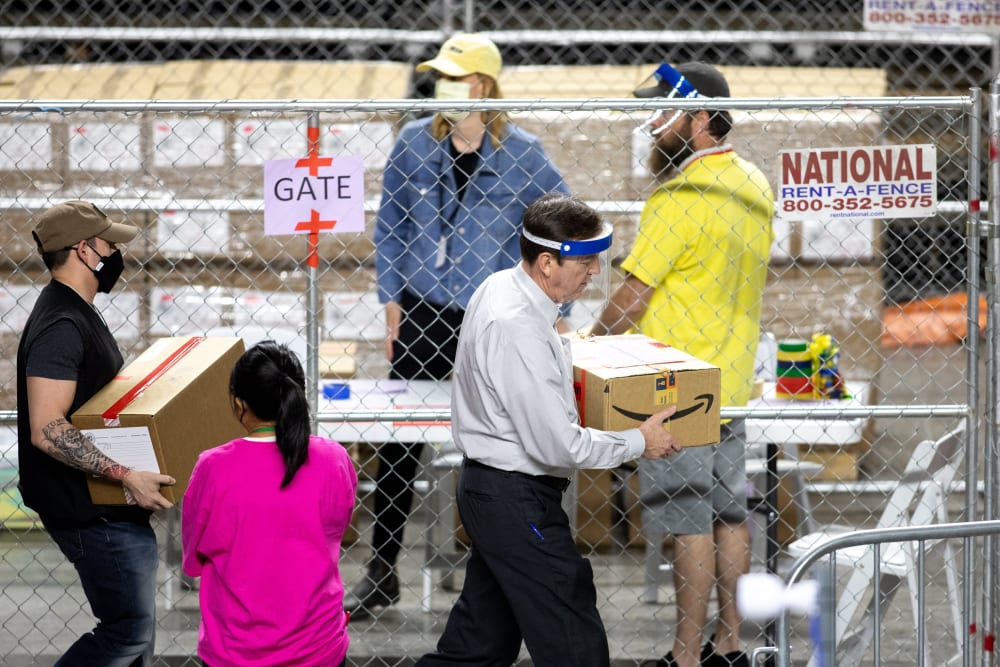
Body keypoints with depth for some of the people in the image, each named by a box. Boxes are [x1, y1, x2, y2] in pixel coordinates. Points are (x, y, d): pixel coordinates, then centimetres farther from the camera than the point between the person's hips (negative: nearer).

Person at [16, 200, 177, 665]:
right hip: (90, 513, -11)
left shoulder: (77, 313, 13)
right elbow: (47, 430, -30)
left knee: (133, 625, 15)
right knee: (129, 629, -6)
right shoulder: (60, 326, -21)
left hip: (104, 505, 11)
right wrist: (125, 476, -30)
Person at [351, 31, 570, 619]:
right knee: (398, 446, 3)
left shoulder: (521, 154, -7)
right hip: (423, 314, 2)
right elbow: (390, 225, 8)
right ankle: (382, 574, 12)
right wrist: (392, 302, 3)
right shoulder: (415, 142, 0)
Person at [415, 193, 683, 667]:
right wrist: (639, 442, -11)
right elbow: (557, 446, -24)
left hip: (486, 486, 10)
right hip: (517, 501, -10)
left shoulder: (500, 287, 5)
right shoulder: (518, 328, -26)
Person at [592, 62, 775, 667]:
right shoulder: (755, 186, 8)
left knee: (690, 521, -5)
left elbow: (634, 292, -16)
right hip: (733, 381, 9)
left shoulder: (679, 197, -20)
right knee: (730, 510, 13)